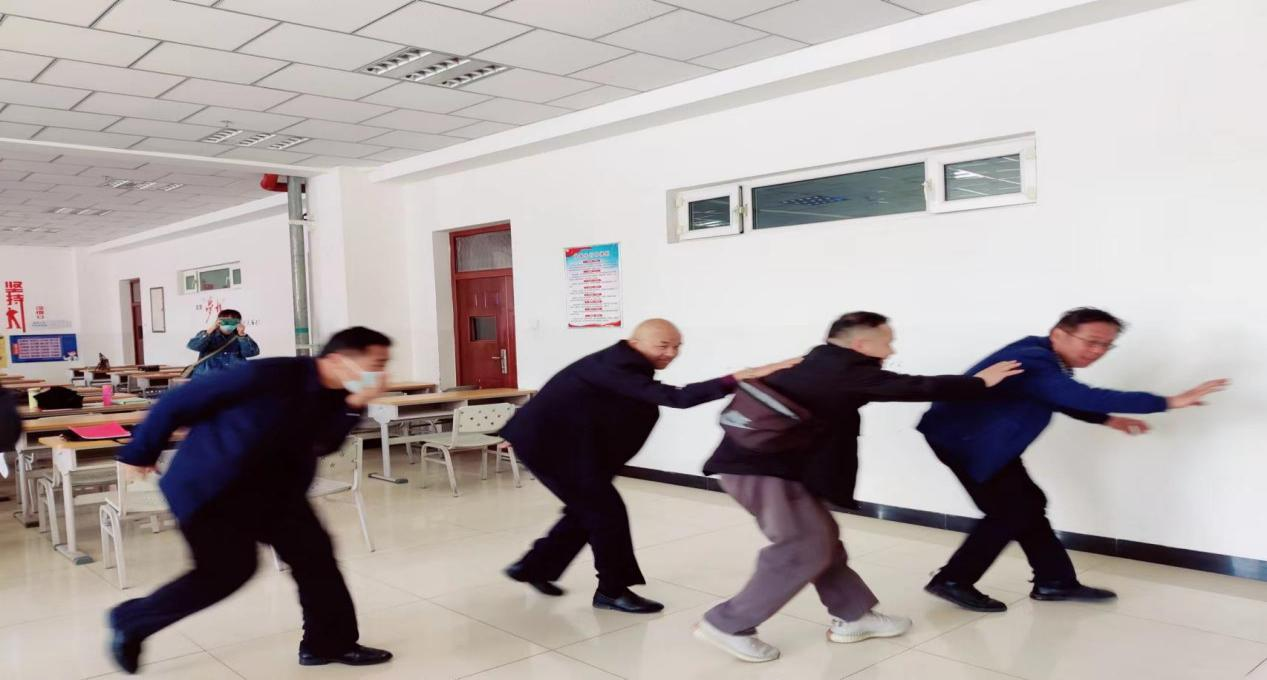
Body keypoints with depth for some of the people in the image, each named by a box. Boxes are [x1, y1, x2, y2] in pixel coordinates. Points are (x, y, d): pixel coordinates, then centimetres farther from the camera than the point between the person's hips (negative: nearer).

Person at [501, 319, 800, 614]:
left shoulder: (625, 365, 7)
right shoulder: (618, 369, -27)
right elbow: (677, 397, -38)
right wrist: (743, 377, -44)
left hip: (562, 440, 10)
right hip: (546, 443, -10)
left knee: (588, 508, 18)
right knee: (607, 510, -6)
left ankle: (533, 567, 31)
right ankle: (612, 591, 9)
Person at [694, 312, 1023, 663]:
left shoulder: (817, 365, 15)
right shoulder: (849, 371, -11)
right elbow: (916, 387, -7)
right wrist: (979, 383, 4)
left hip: (756, 461, 10)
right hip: (762, 469, -10)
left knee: (821, 538, 16)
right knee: (805, 549, -5)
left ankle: (853, 616, 27)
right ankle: (726, 625, 2)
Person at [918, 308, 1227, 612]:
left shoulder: (1045, 358, 2)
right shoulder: (1032, 362, -31)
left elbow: (1064, 400, 22)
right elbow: (1085, 397, -40)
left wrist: (1108, 419, 11)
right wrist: (1169, 402, -38)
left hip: (988, 441, 10)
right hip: (962, 438, -10)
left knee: (1028, 505, 10)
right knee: (1011, 511, -8)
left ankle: (1055, 582, 21)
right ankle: (952, 581, 2)